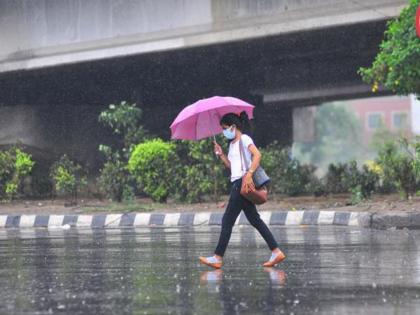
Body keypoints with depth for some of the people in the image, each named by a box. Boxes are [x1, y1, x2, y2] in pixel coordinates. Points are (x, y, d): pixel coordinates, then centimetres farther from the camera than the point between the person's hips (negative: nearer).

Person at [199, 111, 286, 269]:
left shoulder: (244, 139, -7)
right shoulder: (232, 144, 20)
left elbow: (257, 155, -21)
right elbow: (230, 165, 20)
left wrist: (249, 173, -30)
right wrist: (220, 154, 7)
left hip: (243, 182, -10)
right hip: (237, 183, 10)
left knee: (227, 220, -8)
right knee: (254, 220, 8)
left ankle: (218, 258, -7)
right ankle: (276, 251, 7)